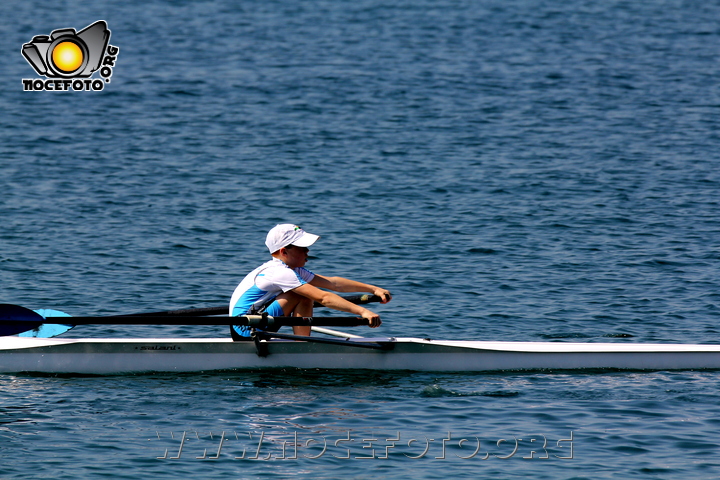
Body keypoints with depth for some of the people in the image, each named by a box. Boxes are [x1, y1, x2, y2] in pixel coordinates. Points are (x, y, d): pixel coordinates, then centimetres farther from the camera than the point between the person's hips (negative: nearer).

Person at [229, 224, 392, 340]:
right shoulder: (280, 273, -20)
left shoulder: (293, 270, 11)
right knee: (304, 295, -16)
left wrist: (373, 289, 7)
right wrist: (362, 311, -32)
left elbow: (333, 283, 11)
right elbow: (323, 298, -27)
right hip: (245, 331, -10)